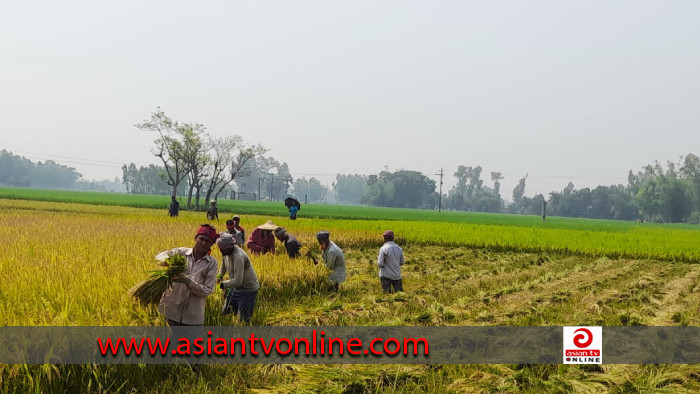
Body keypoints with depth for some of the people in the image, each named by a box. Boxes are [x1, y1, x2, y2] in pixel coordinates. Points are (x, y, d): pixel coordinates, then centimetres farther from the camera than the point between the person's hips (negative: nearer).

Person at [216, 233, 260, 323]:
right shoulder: (227, 252, -4)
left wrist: (222, 284, -26)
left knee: (243, 320, -9)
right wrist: (220, 276, 5)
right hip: (235, 288, 9)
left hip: (248, 290, -9)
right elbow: (224, 265, 21)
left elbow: (238, 281, -33)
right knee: (225, 313, 15)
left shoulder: (238, 256, -31)